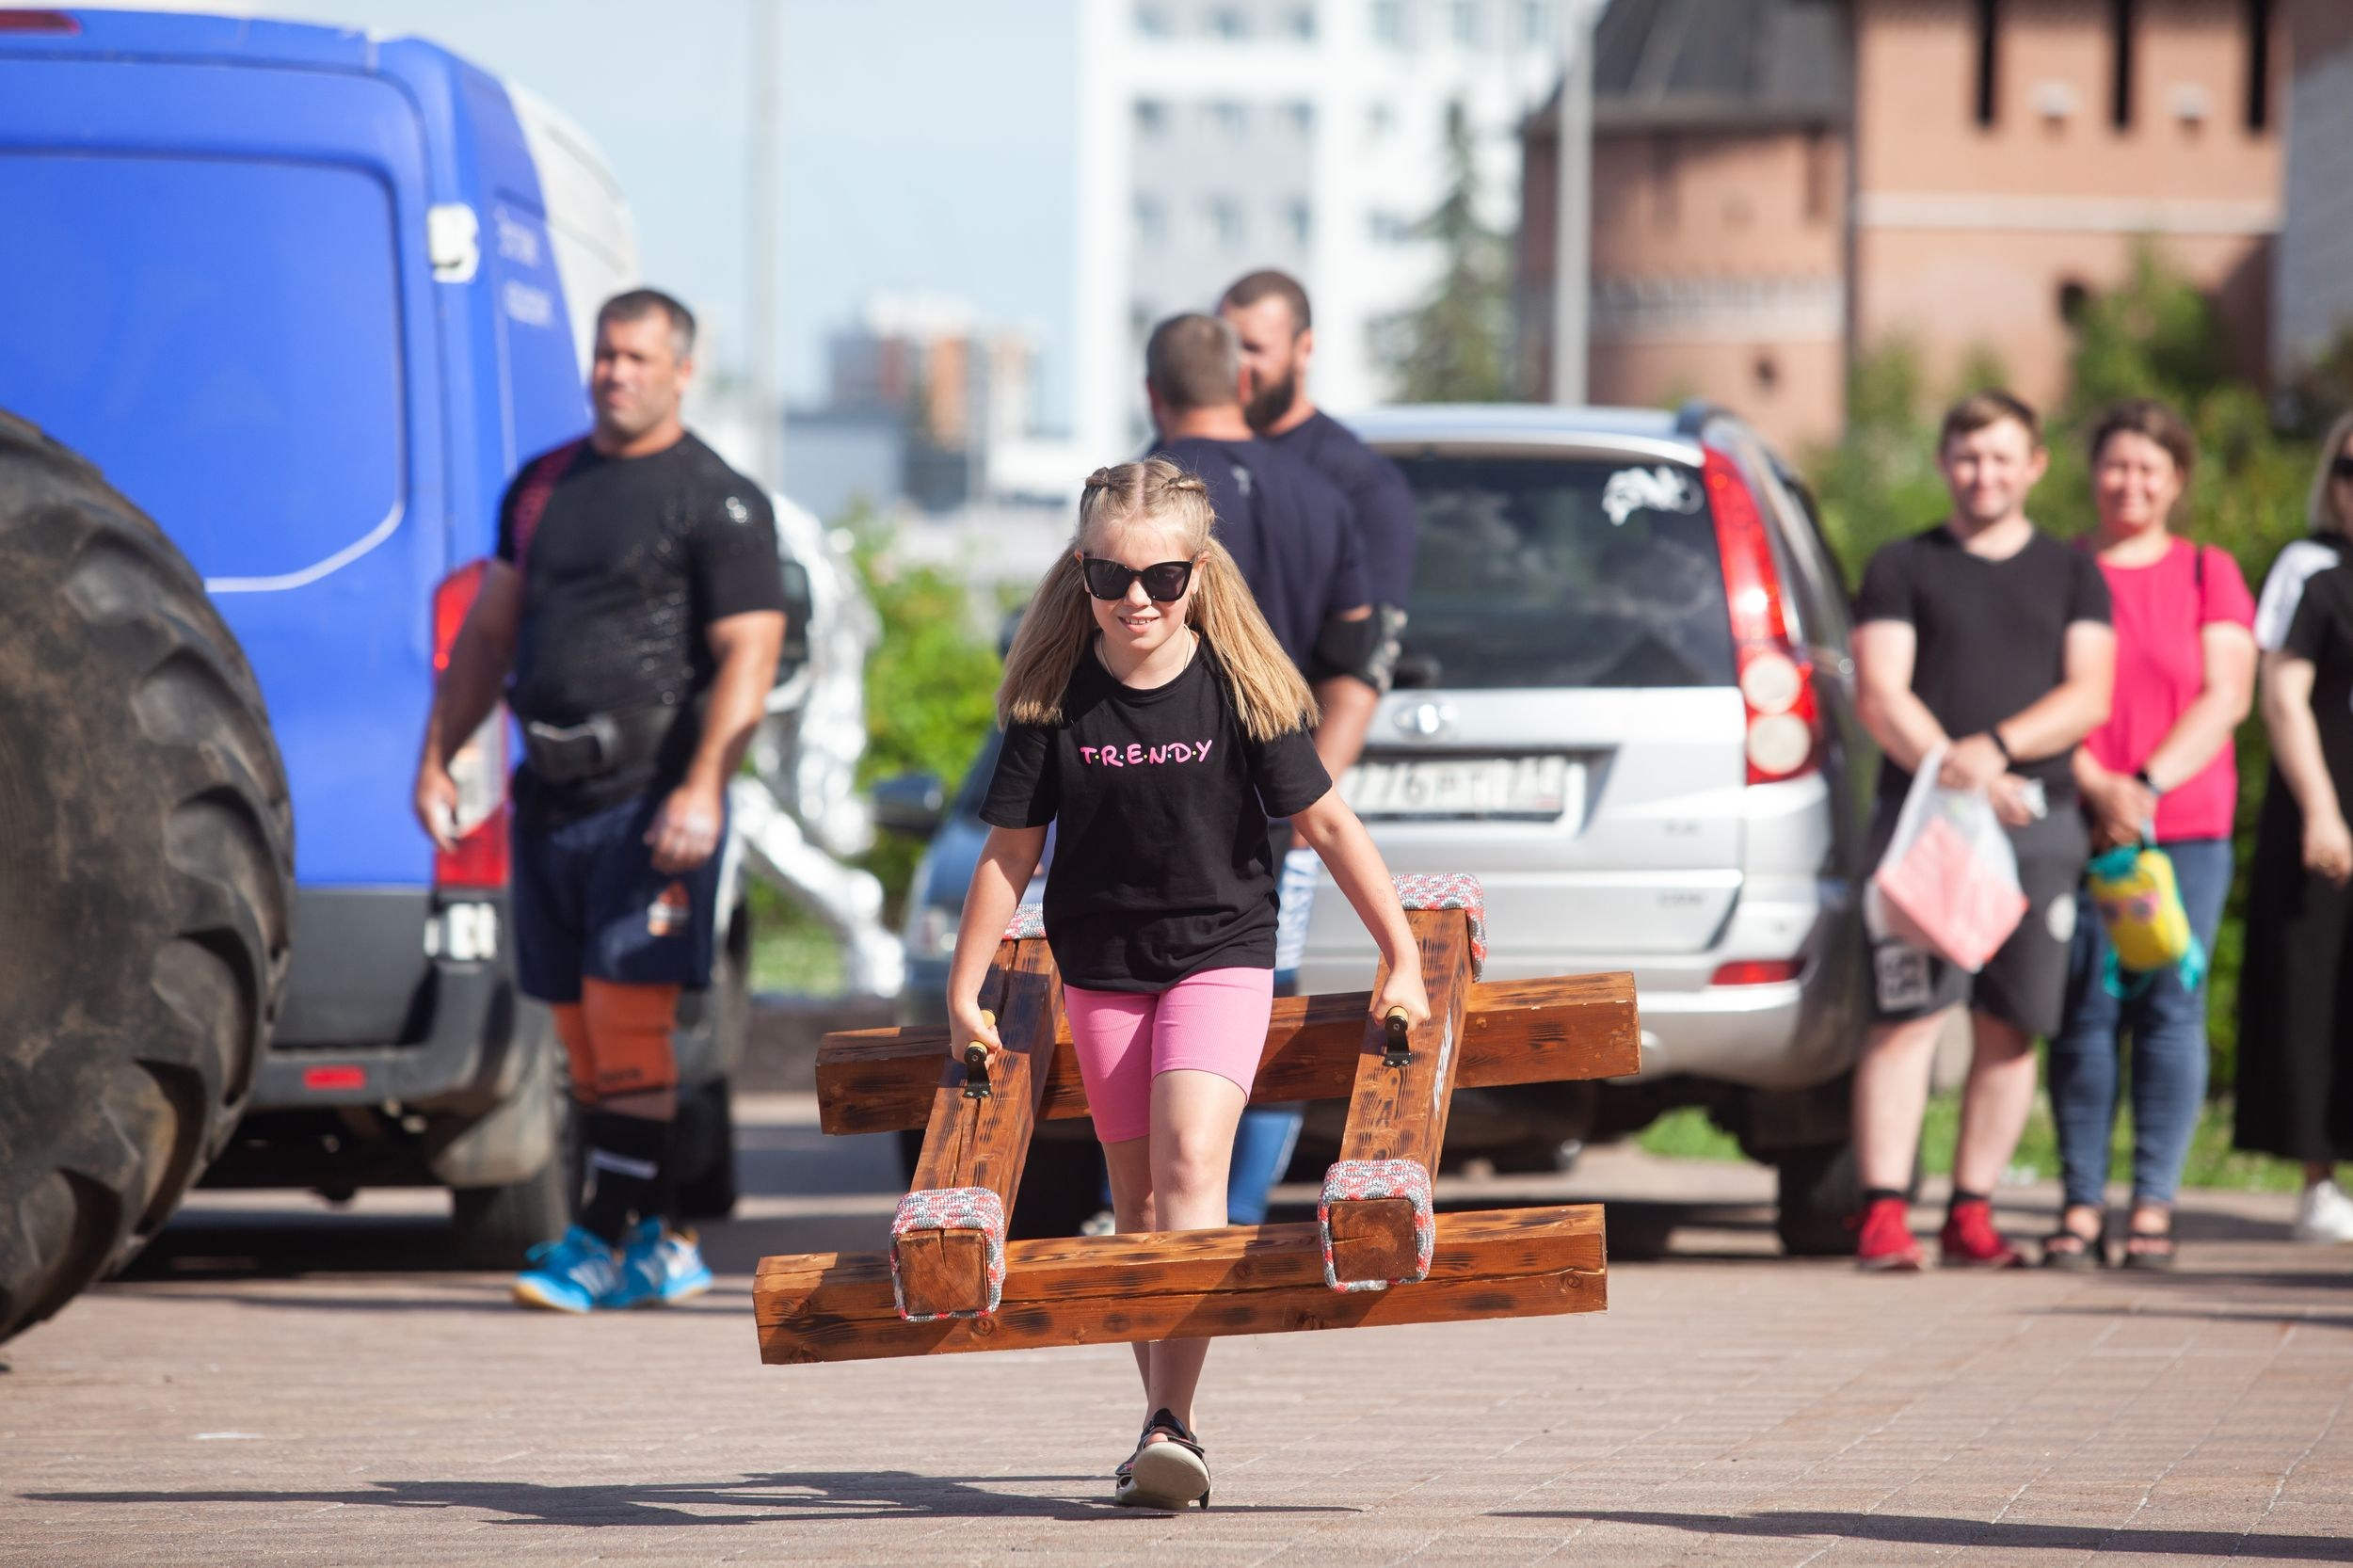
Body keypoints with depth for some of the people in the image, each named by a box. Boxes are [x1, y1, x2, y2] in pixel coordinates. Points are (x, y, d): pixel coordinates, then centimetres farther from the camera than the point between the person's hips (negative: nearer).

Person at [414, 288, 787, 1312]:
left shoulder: (718, 500, -3)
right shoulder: (542, 486, 18)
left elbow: (748, 653, -10)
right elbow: (489, 631, 22)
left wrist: (702, 790, -21)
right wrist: (436, 757, 13)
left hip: (652, 796, -7)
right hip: (550, 795, 7)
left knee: (625, 1020, -12)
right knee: (582, 1032, 7)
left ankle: (605, 1244, -11)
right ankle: (659, 1247, 14)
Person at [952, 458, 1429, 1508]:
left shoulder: (1241, 690, -9)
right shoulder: (1052, 700, -5)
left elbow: (1327, 825, -4)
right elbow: (1010, 853, 1)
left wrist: (1403, 964, -4)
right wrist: (963, 997, 1)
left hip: (1222, 956, -3)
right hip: (1102, 969, 3)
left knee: (1190, 1157, -21)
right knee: (1138, 1195, 7)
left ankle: (1172, 1423, -26)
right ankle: (1165, 1427, 16)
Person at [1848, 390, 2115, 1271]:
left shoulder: (2071, 576, 16)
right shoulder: (1902, 570, 10)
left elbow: (2088, 698, 4)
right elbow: (1880, 697, 0)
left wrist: (1992, 750, -12)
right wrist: (1954, 770, -16)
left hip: (2040, 822, 3)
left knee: (2011, 1026, 1)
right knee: (1908, 1016, -13)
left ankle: (1971, 1215, 8)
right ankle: (1883, 1215, -16)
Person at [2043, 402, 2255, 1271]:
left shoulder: (2209, 574, 10)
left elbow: (2227, 696, 1)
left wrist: (2150, 784, -11)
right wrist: (2098, 790, -12)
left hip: (2187, 829, 0)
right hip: (2077, 827, 0)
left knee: (2171, 1009, -4)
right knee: (2083, 1010, -4)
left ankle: (2153, 1205, -1)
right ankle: (2081, 1204, -1)